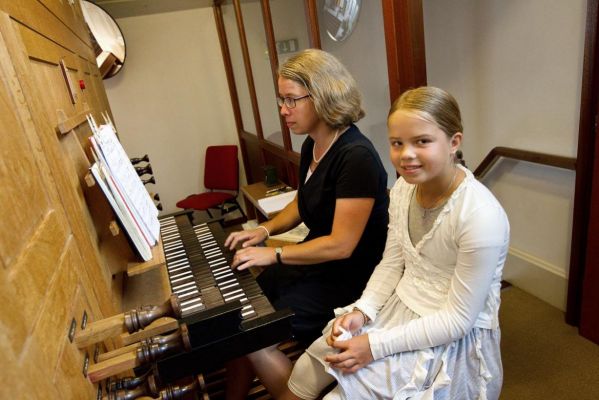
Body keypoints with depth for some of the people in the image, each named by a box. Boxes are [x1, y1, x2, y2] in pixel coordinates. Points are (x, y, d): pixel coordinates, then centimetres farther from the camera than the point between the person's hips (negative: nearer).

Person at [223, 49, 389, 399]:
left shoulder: (356, 156, -24)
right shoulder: (312, 146, 3)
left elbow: (341, 245, -24)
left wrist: (273, 254, -19)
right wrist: (265, 230, 3)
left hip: (348, 278, -8)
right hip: (314, 262, 9)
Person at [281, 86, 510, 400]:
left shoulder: (481, 216, -27)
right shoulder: (403, 188, -5)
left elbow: (458, 319, -21)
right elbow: (391, 264, 4)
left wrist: (376, 346, -21)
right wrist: (362, 311, -12)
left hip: (454, 340, -5)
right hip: (399, 308, 6)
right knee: (306, 373, 1)